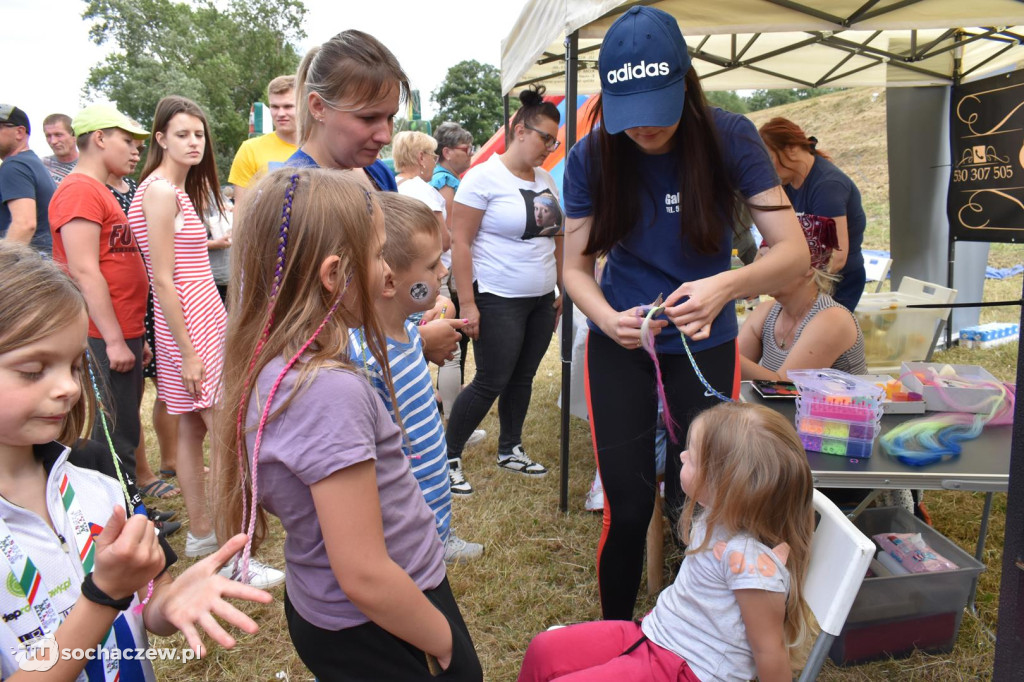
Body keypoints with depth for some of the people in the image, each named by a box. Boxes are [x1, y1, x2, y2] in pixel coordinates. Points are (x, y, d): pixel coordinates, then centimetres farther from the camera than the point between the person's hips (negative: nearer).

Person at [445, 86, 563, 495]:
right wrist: (466, 303, -18)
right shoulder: (484, 177, -11)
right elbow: (460, 242, -14)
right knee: (490, 383, -4)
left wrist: (564, 288, 15)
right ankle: (449, 456, 13)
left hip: (541, 300, 7)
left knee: (522, 378, 14)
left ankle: (510, 450, 31)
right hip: (498, 302, -7)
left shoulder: (545, 179, 11)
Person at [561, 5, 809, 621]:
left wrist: (725, 286, -37)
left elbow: (794, 251, -16)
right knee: (627, 508, 1)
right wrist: (608, 319, -27)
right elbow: (576, 265, -5)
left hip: (706, 343, 0)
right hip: (620, 345, 1)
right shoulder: (592, 157, -10)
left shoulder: (729, 140, -14)